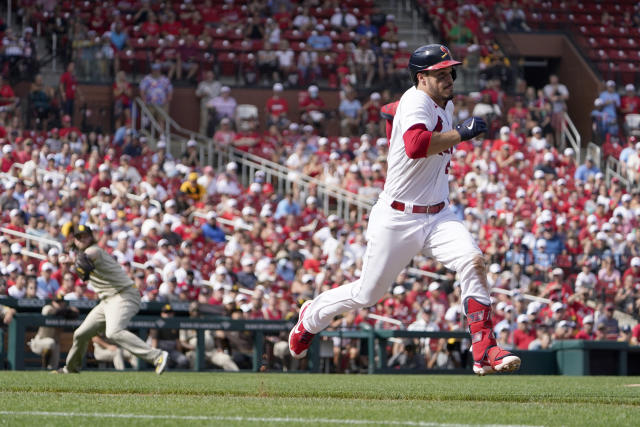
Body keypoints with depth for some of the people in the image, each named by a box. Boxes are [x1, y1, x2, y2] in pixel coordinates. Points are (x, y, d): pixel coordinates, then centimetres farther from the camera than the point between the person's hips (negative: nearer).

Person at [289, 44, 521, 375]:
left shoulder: (445, 105, 9)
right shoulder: (416, 103, -19)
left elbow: (390, 111, 30)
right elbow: (416, 146, -42)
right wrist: (460, 133, -37)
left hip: (438, 217, 7)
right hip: (397, 220, -7)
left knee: (474, 261, -21)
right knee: (367, 294, 8)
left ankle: (484, 351, -25)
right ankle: (311, 317, 38)